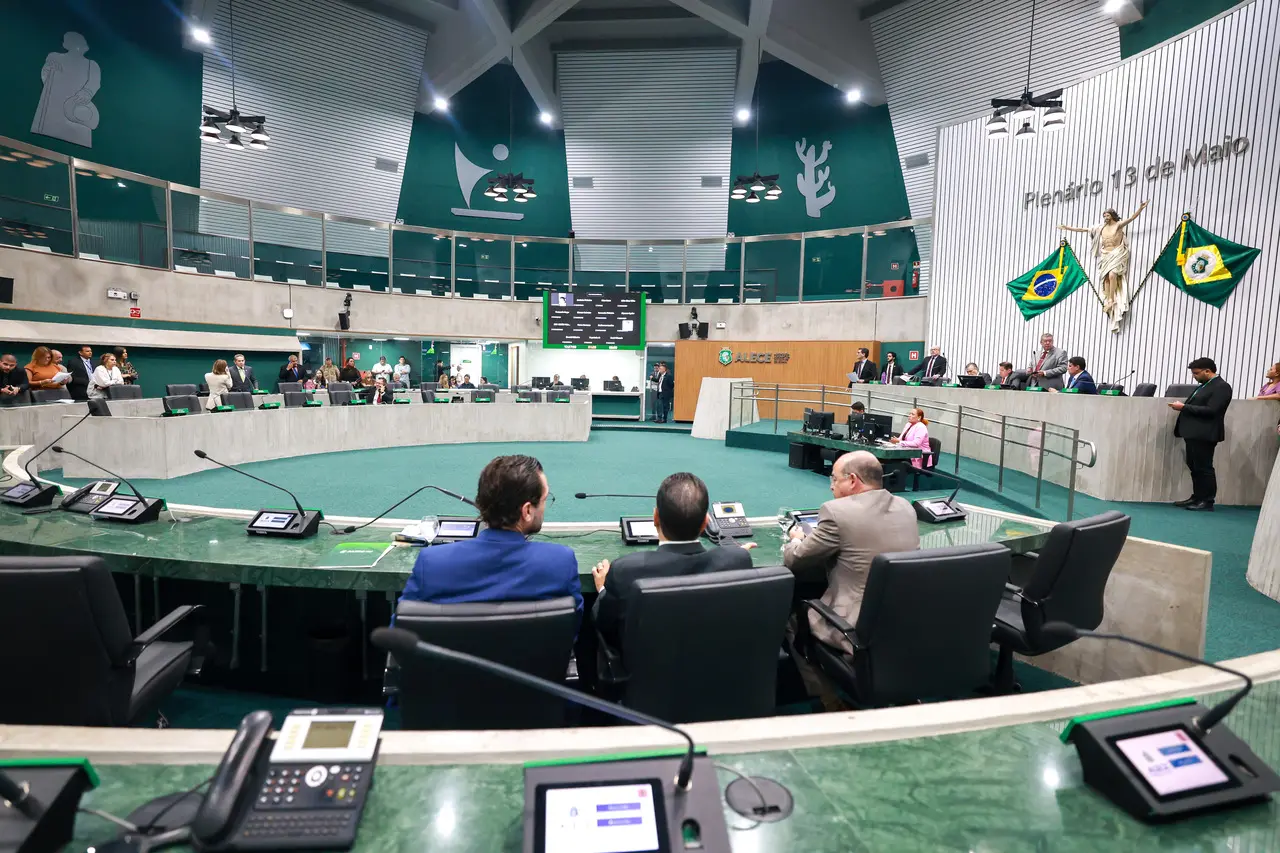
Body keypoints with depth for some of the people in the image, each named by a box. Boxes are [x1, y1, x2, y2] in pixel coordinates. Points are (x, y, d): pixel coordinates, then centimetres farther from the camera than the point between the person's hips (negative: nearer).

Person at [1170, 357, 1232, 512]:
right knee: (1194, 467, 14)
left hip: (1204, 434, -9)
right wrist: (1183, 405, 4)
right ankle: (1197, 498, 22)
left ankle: (1207, 502, 4)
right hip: (1194, 433, 9)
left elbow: (1210, 410, -21)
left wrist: (1184, 407, -18)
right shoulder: (1204, 385, 16)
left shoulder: (1221, 387, -13)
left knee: (1204, 468, -3)